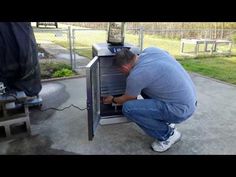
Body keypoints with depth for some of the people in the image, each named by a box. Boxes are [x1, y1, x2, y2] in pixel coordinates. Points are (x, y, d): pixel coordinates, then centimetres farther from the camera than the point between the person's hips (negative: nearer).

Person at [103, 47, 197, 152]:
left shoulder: (136, 75, -18)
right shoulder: (150, 50, 1)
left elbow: (127, 99, 1)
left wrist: (112, 100, 21)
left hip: (181, 109, -9)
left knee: (128, 108, -16)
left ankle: (168, 134, 1)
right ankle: (165, 121, 21)